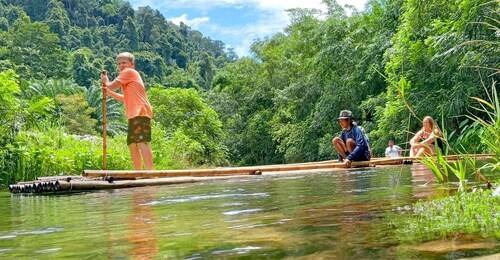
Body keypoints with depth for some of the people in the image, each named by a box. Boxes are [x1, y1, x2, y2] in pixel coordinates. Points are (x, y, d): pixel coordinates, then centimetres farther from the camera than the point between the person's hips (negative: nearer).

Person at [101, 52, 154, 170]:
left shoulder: (128, 72, 1)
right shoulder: (131, 75, 30)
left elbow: (112, 86, -6)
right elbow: (125, 98, 33)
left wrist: (105, 81, 16)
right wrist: (109, 92, 24)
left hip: (140, 113, -11)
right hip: (134, 115, 11)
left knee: (142, 142, -20)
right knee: (132, 144, 11)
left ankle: (150, 172, -29)